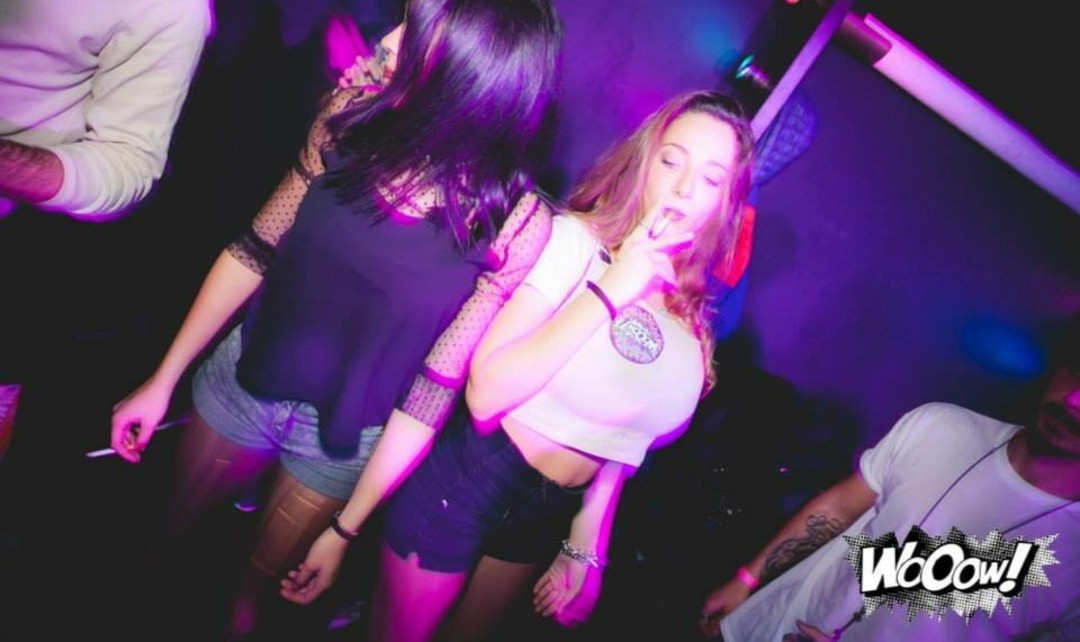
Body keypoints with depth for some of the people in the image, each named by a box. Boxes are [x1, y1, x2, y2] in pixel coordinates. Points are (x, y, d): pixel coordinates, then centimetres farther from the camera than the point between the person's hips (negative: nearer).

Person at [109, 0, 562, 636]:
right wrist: (164, 380, 0)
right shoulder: (353, 114, -16)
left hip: (346, 439, -3)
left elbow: (440, 381, -18)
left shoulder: (517, 221, -25)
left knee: (261, 581, 23)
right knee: (167, 536, 28)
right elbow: (256, 250, -6)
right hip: (241, 380, 3)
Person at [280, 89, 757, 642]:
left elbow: (620, 435, 9)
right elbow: (486, 392, -29)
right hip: (464, 484, -5)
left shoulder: (691, 318, 0)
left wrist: (587, 548, 12)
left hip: (550, 515, 6)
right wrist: (610, 290, -27)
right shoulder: (572, 240, -19)